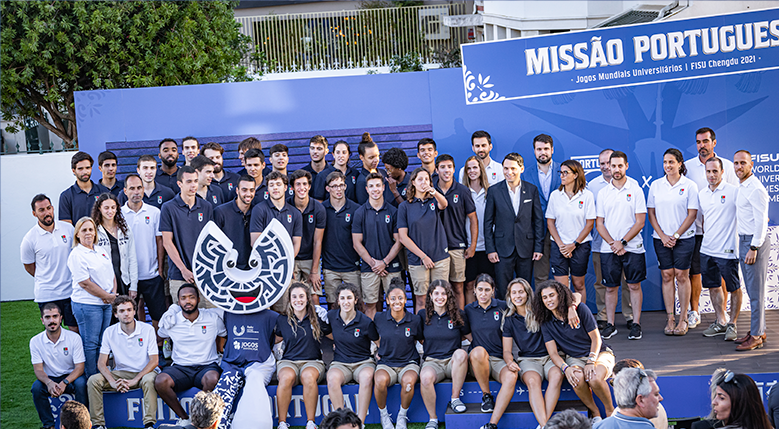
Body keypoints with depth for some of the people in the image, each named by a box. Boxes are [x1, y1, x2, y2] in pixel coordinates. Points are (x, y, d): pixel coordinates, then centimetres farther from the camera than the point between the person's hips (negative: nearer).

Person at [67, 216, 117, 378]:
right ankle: (91, 378, 7)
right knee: (90, 343, -1)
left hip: (106, 303, 7)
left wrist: (113, 293, 0)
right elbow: (84, 283, -16)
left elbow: (112, 274, 18)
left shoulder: (103, 250, 13)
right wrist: (107, 296, -12)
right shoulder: (76, 254, -11)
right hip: (87, 304, -7)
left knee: (102, 342, 12)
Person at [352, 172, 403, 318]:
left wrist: (385, 262, -8)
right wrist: (373, 263, -7)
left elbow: (399, 241, 2)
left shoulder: (393, 212, 4)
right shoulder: (360, 213, 3)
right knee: (370, 305, 2)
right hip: (368, 268, 0)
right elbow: (357, 243, 1)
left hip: (391, 267, 0)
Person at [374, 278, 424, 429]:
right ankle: (384, 415, -8)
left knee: (408, 381, -36)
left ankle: (402, 416, -9)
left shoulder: (415, 320, -1)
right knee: (380, 380, -35)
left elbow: (422, 340, 16)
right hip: (386, 363, 1)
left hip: (409, 363, 0)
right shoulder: (379, 318, 1)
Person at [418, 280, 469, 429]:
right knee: (425, 377, -36)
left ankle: (454, 398, -19)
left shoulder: (458, 315, 5)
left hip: (453, 362, 0)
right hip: (432, 361, 0)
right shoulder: (423, 315, 7)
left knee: (461, 353, -36)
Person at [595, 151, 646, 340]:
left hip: (632, 247, -2)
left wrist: (623, 242, -12)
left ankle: (636, 324, 8)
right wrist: (613, 243, -9)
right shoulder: (603, 193, 6)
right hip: (608, 248, 2)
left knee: (634, 285, 2)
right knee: (610, 287, 6)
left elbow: (640, 221, -4)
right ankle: (610, 324, 13)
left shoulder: (636, 190, -1)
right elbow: (599, 223, 5)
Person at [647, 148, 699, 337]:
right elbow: (651, 213, 6)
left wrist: (675, 236, -11)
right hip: (661, 238, 3)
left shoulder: (689, 186, -3)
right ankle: (670, 318, 9)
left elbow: (692, 214, -5)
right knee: (666, 275, 4)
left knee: (682, 276, 0)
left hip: (684, 238, -3)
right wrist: (663, 236, -5)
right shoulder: (656, 185, 6)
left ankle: (683, 319, 6)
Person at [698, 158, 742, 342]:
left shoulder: (734, 192, -10)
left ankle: (732, 324, 15)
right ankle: (720, 322, 25)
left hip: (728, 250, -6)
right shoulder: (702, 194, 9)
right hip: (707, 249, 6)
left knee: (733, 288, 3)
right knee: (713, 286, 13)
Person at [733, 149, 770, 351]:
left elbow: (761, 221, -19)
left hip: (755, 241, -10)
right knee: (751, 290, 14)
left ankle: (756, 336, 0)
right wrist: (744, 246, 17)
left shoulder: (756, 189, -16)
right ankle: (758, 330, 21)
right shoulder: (741, 187, 14)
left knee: (756, 291, -5)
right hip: (744, 241, 10)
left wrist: (754, 248, -20)